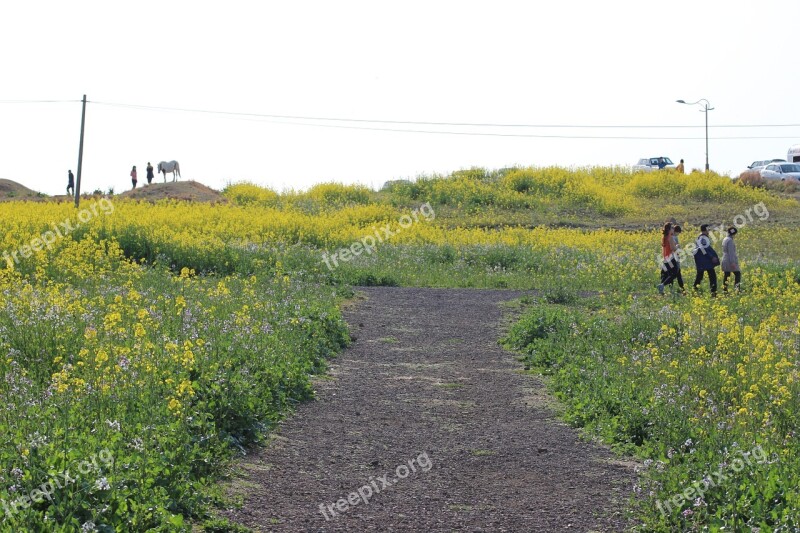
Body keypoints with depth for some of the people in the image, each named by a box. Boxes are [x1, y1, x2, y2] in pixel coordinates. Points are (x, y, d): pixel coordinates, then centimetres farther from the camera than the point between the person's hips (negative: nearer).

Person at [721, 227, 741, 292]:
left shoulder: (725, 239, 13)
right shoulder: (730, 240, -15)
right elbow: (731, 252, -20)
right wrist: (732, 262, -21)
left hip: (725, 260, 9)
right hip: (730, 261, -9)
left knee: (726, 275, 7)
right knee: (737, 273, -2)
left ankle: (725, 290, 4)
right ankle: (736, 287, -10)